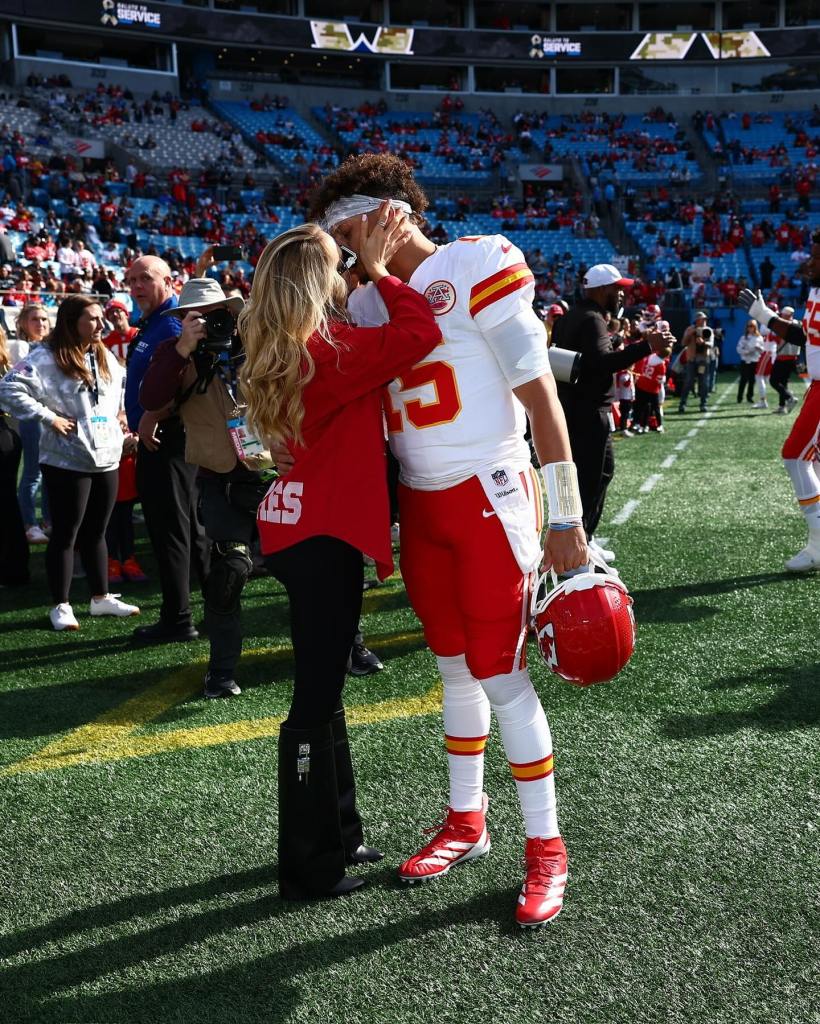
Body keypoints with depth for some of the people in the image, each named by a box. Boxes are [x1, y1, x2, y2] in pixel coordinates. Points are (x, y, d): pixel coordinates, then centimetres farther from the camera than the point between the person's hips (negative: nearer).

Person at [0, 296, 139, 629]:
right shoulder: (47, 357, -11)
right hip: (68, 461, -7)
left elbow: (124, 386, 32)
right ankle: (61, 605, 12)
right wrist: (49, 417, -19)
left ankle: (101, 597, 26)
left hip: (107, 458, 7)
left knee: (96, 532, 16)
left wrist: (120, 412, 16)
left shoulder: (105, 357, 12)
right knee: (65, 534, 2)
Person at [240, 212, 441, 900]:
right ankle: (308, 867, 12)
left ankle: (337, 836, 31)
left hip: (303, 530, 10)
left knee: (323, 689, 17)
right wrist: (380, 271, -11)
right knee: (316, 699, -1)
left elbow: (370, 352, 19)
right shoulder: (331, 349, -18)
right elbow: (422, 332, -24)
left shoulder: (288, 352, 10)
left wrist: (372, 271, 12)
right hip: (323, 536, -10)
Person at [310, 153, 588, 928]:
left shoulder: (476, 270, -10)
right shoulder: (368, 301, 10)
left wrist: (565, 516, -12)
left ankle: (545, 847, 12)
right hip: (420, 505, 6)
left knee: (501, 675, -3)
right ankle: (466, 822, 29)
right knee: (456, 669, 14)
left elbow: (539, 395, -11)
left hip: (488, 497, -6)